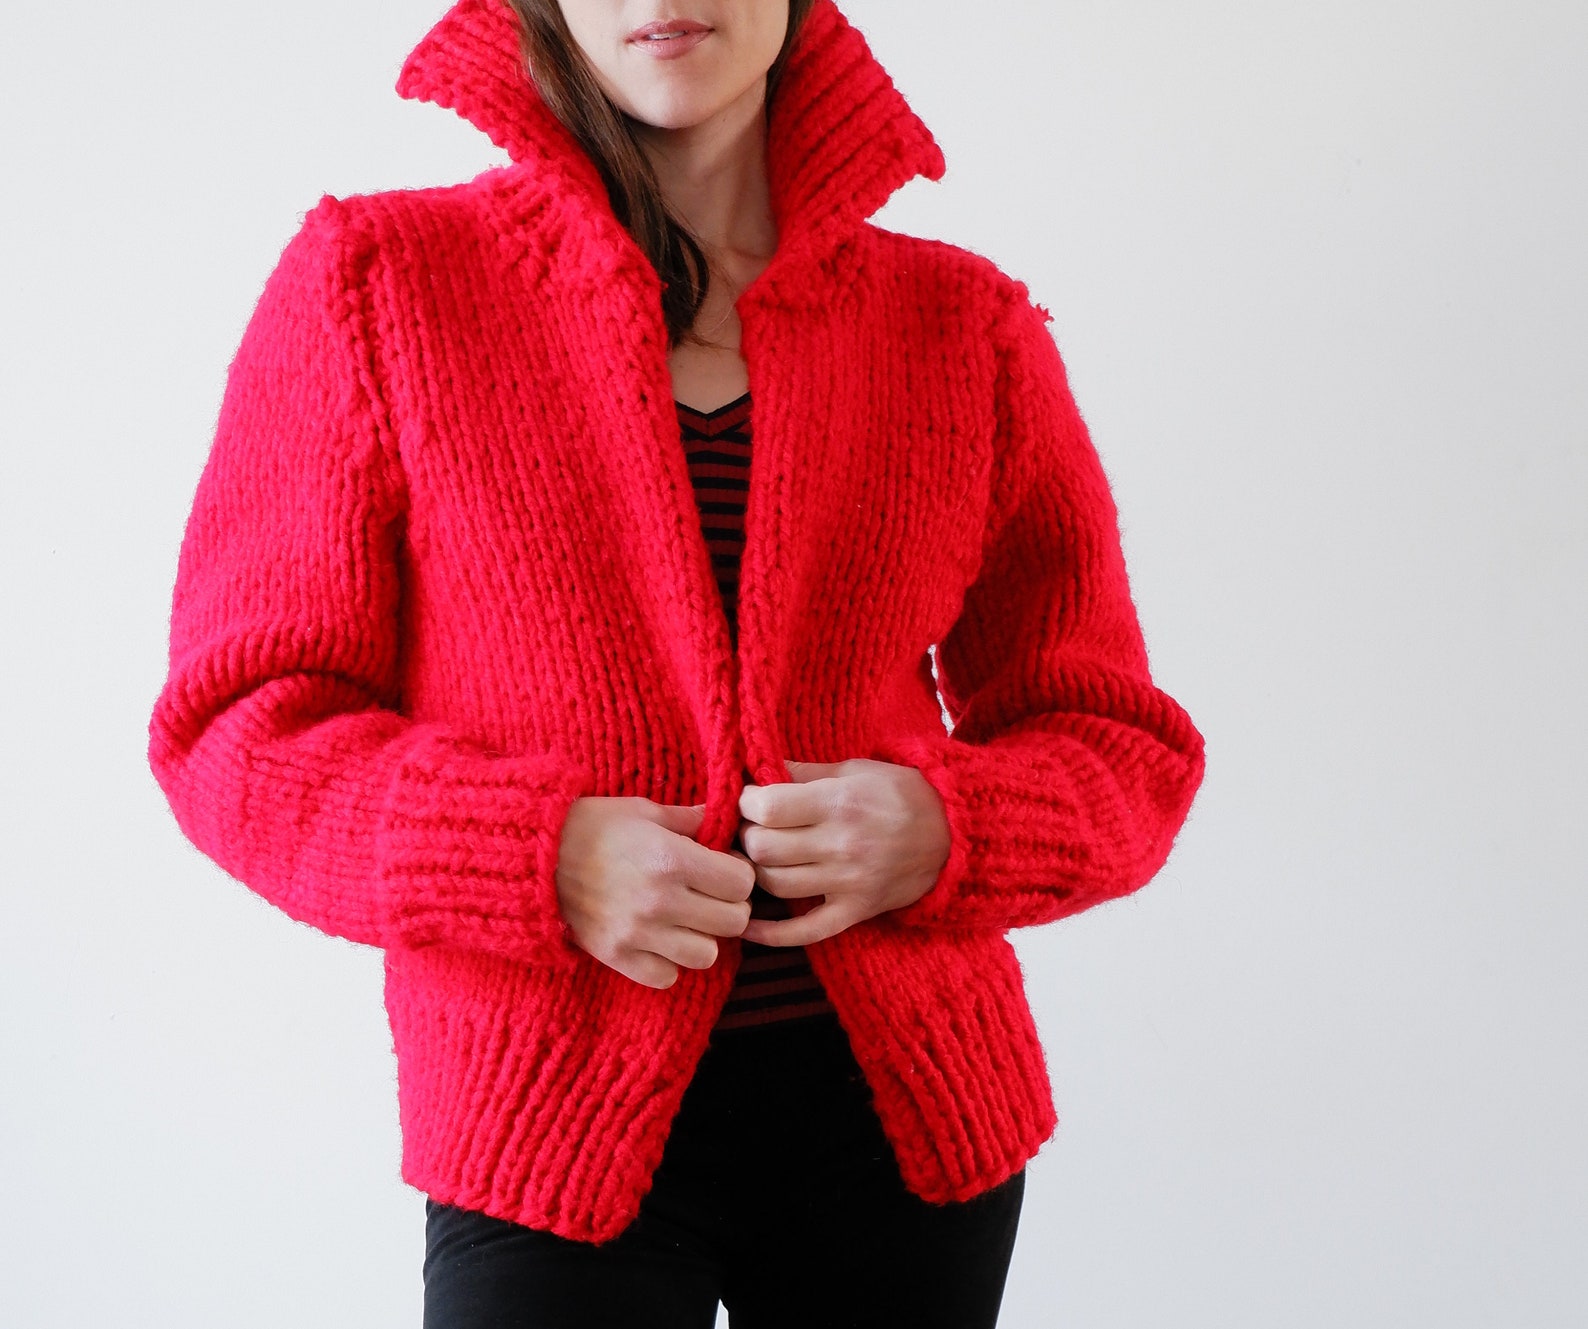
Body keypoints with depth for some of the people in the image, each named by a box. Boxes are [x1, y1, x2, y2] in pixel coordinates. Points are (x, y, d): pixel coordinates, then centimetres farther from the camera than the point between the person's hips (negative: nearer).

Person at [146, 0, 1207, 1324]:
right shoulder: (375, 282, -1)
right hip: (553, 1126, -2)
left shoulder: (968, 327, 4)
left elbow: (1115, 743, 8)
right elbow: (238, 729, -1)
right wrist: (535, 856, -18)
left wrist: (938, 833, -14)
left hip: (911, 1114, 3)